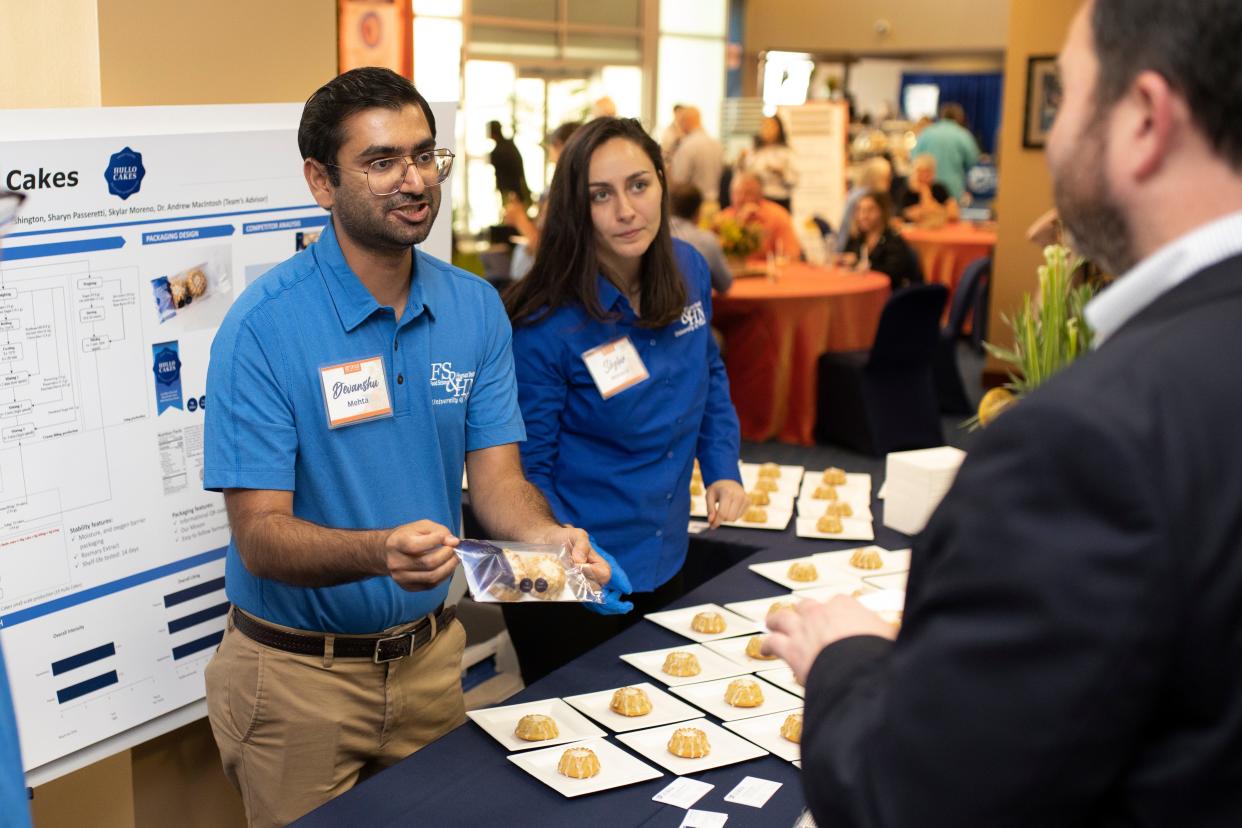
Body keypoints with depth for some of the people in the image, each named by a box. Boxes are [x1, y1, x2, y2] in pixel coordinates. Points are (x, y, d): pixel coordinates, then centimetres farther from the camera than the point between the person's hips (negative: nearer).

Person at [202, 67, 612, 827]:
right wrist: (380, 552, -39)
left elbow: (498, 480, -4)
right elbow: (260, 534, -20)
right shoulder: (263, 327, -18)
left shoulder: (476, 309, -3)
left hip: (432, 654, 4)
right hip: (301, 674, -4)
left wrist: (550, 536, -26)